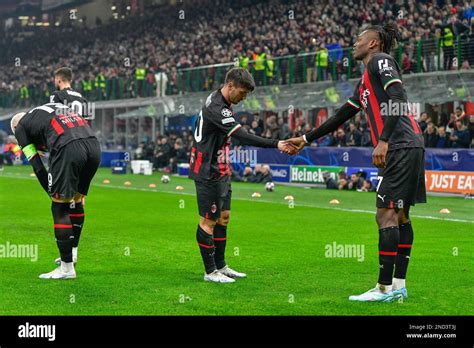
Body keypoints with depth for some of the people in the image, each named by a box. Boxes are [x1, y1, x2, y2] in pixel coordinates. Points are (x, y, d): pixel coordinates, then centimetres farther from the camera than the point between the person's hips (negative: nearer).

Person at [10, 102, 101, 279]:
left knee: (60, 206, 5)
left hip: (68, 149, -6)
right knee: (76, 200, 23)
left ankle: (67, 268, 7)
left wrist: (53, 194, 21)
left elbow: (38, 167, 13)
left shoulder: (20, 127, 21)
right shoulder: (54, 107, 38)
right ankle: (72, 255, 34)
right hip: (93, 144, 6)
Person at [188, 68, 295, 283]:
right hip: (208, 173, -10)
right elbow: (243, 137, -32)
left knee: (223, 216, 13)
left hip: (220, 170, 10)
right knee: (209, 220, -3)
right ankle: (210, 271, 3)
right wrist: (276, 144, -35)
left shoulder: (220, 102, 9)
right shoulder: (216, 108, -24)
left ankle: (220, 266, 22)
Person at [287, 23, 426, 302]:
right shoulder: (365, 82, 26)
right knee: (399, 215, 9)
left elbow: (398, 99, -16)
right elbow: (341, 117, 32)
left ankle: (384, 288, -9)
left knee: (386, 214, -10)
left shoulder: (380, 61, -2)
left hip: (402, 146, -10)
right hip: (405, 149, 10)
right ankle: (399, 285, 11)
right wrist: (306, 139, 34)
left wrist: (383, 140, -24)